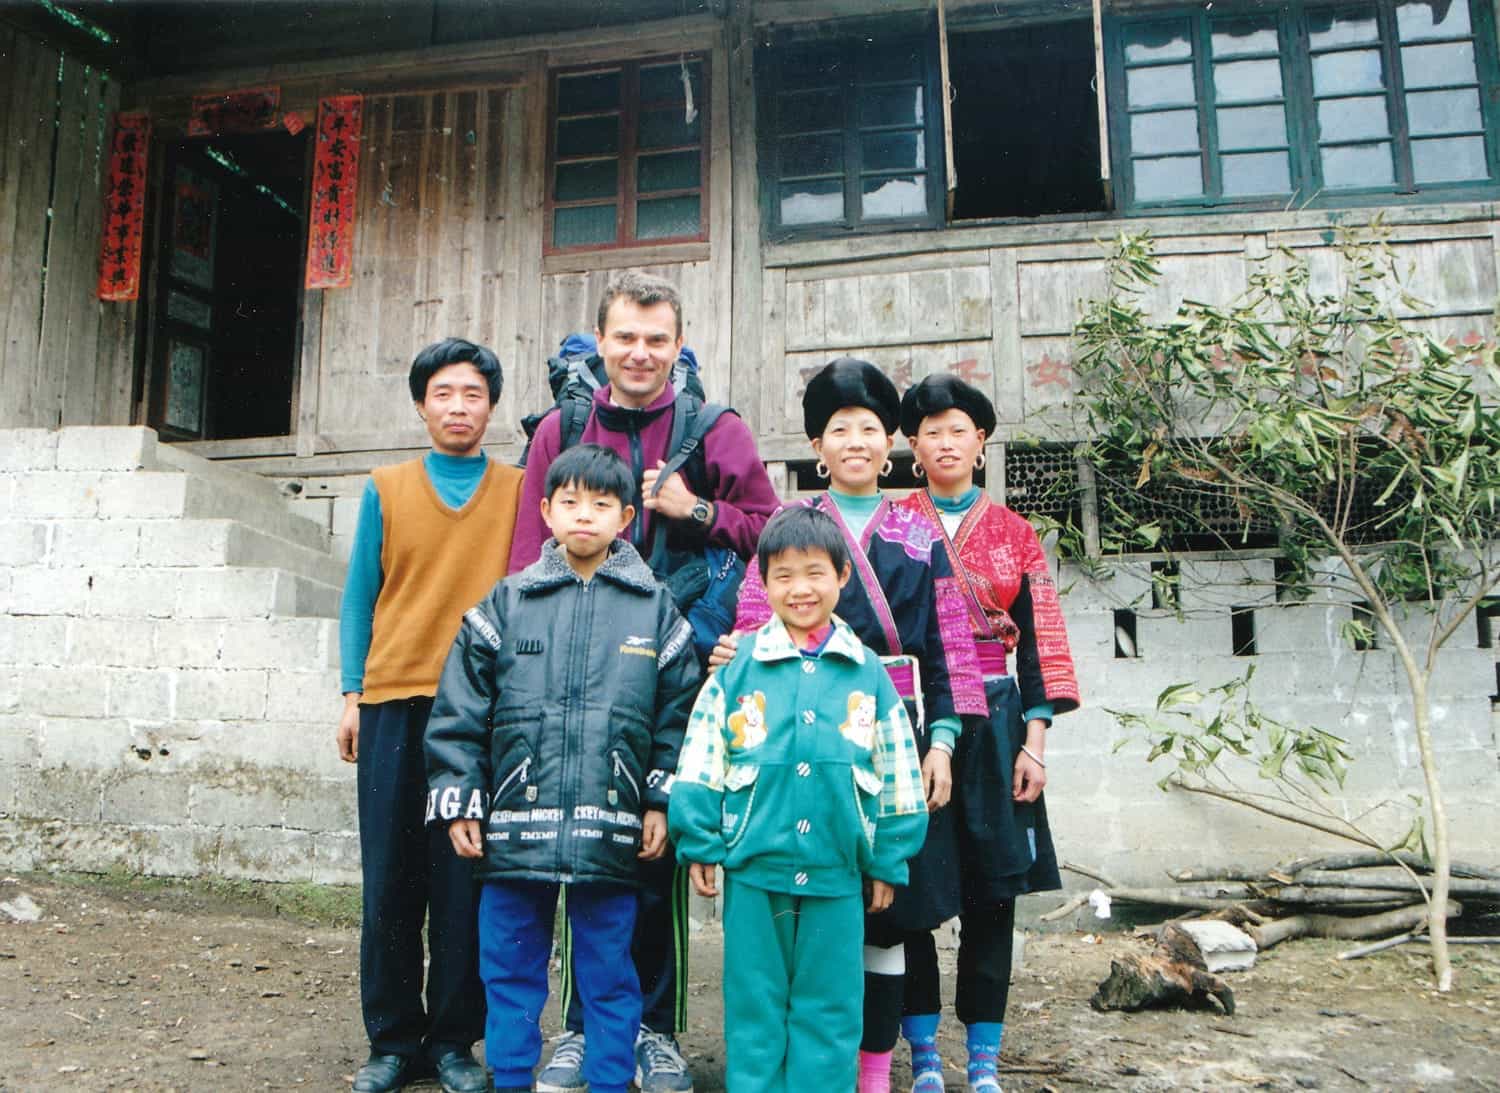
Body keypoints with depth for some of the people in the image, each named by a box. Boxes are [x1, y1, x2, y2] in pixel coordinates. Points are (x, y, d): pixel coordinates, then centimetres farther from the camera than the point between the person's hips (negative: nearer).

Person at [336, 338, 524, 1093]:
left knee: (465, 881, 2)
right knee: (390, 880, 5)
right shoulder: (386, 489, 9)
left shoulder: (518, 492, 6)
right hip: (394, 702, 1)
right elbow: (360, 597, 10)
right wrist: (353, 696, 3)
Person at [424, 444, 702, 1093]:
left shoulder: (655, 610, 5)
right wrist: (458, 803, 0)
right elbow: (459, 711, 4)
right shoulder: (505, 605, 5)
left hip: (612, 832, -1)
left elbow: (678, 715, 5)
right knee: (510, 967, 13)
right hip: (515, 827, 1)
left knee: (608, 972, 10)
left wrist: (663, 802, 0)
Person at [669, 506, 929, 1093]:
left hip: (837, 873, 1)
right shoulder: (738, 669, -2)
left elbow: (897, 775, 8)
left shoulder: (868, 673, 2)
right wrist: (700, 845, 0)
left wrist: (887, 861, 8)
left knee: (828, 1009, 10)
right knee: (754, 1005, 10)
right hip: (753, 868, -1)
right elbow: (700, 767, 2)